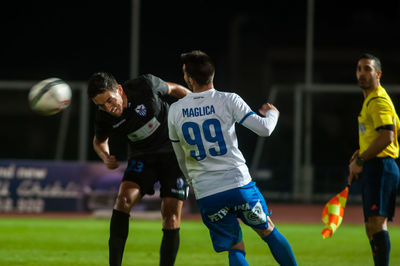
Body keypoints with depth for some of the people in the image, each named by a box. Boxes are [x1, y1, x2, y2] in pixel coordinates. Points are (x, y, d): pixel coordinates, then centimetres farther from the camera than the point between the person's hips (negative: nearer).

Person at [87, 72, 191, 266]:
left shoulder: (146, 85, -21)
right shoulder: (103, 118, -12)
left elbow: (174, 89, 0)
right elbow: (99, 141, 10)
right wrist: (105, 157, -10)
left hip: (174, 151, -2)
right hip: (141, 157, 2)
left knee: (171, 218, -8)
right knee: (123, 200, -22)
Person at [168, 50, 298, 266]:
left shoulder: (175, 111, 4)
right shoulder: (228, 100, -5)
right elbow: (264, 129, -7)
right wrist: (272, 113, 16)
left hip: (205, 194, 2)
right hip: (238, 183, -2)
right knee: (268, 232, 20)